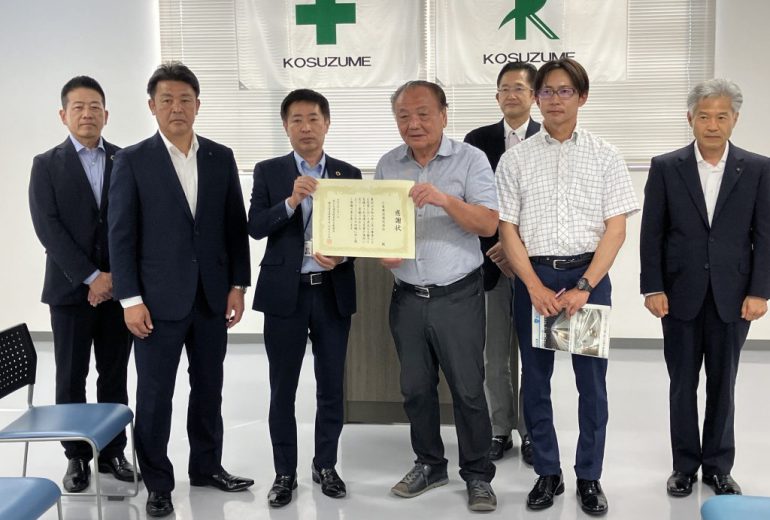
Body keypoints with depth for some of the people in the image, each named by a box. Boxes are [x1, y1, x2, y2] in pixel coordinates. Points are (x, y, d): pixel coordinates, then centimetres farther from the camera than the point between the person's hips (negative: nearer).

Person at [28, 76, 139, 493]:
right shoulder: (46, 165, 2)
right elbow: (48, 228, -7)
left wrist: (115, 277, -8)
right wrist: (91, 277, -14)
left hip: (118, 287, 1)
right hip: (70, 288, -1)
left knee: (115, 377, 8)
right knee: (71, 378, 5)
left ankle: (113, 452, 18)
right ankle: (77, 457, 17)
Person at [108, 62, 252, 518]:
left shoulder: (221, 157, 6)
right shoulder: (133, 160, -3)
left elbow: (236, 226, 8)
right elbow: (121, 234, -5)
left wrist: (238, 285, 3)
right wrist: (131, 299, -10)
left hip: (213, 296, 3)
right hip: (159, 299, -3)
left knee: (209, 387, 14)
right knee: (155, 394, 5)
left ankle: (207, 466, 30)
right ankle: (158, 483, 19)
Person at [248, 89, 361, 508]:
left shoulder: (348, 174, 6)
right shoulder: (268, 172, 2)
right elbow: (255, 227, -9)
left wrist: (341, 255, -15)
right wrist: (292, 201, -23)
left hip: (334, 292, 2)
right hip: (285, 292, -1)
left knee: (331, 386, 10)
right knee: (283, 390, 6)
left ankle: (325, 466, 26)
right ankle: (284, 473, 19)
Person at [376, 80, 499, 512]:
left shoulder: (470, 160, -5)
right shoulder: (388, 165, 8)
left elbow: (488, 223, -13)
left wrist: (445, 199, -27)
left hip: (458, 295, -4)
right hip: (407, 296, 4)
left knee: (469, 389, 2)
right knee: (416, 388, 13)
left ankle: (478, 475, 17)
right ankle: (429, 465, 30)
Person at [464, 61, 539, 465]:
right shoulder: (477, 140, 6)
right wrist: (493, 253, -8)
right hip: (490, 261, 2)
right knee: (494, 355, 8)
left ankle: (531, 432, 19)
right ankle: (499, 430, 21)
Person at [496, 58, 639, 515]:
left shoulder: (605, 156, 2)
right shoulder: (515, 159, 4)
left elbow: (616, 228, -2)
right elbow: (507, 229, 2)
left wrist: (583, 287, -12)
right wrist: (535, 286, -10)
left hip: (589, 276, -1)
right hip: (533, 278, 1)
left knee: (592, 382, 5)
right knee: (536, 380, 8)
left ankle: (590, 477, 19)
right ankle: (547, 473, 22)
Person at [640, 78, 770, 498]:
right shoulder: (666, 168, -1)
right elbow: (651, 234, -1)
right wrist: (652, 288, -6)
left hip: (732, 297, 0)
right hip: (681, 296, 0)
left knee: (723, 385, 10)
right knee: (682, 384, 9)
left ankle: (718, 466, 24)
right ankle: (685, 466, 22)